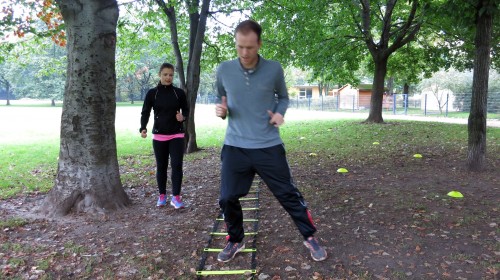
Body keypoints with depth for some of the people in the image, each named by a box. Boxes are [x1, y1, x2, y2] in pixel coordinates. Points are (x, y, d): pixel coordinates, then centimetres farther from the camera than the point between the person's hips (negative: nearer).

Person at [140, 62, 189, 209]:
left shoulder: (179, 93, 0)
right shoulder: (152, 93, 0)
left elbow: (186, 110, 9)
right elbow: (145, 112, 1)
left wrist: (183, 117, -14)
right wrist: (143, 128, -16)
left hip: (177, 135, 0)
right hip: (159, 135, 1)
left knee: (177, 164, -8)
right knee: (161, 166, 10)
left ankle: (176, 197, -1)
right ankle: (162, 195, 24)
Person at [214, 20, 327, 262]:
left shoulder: (274, 69, -4)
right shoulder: (223, 70, -1)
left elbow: (283, 97, 13)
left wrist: (280, 112, -8)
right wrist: (221, 110, -8)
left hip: (269, 146, -1)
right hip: (234, 146, 2)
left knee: (289, 194, 6)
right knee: (227, 198, 4)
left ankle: (310, 238, 27)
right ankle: (235, 241, 31)